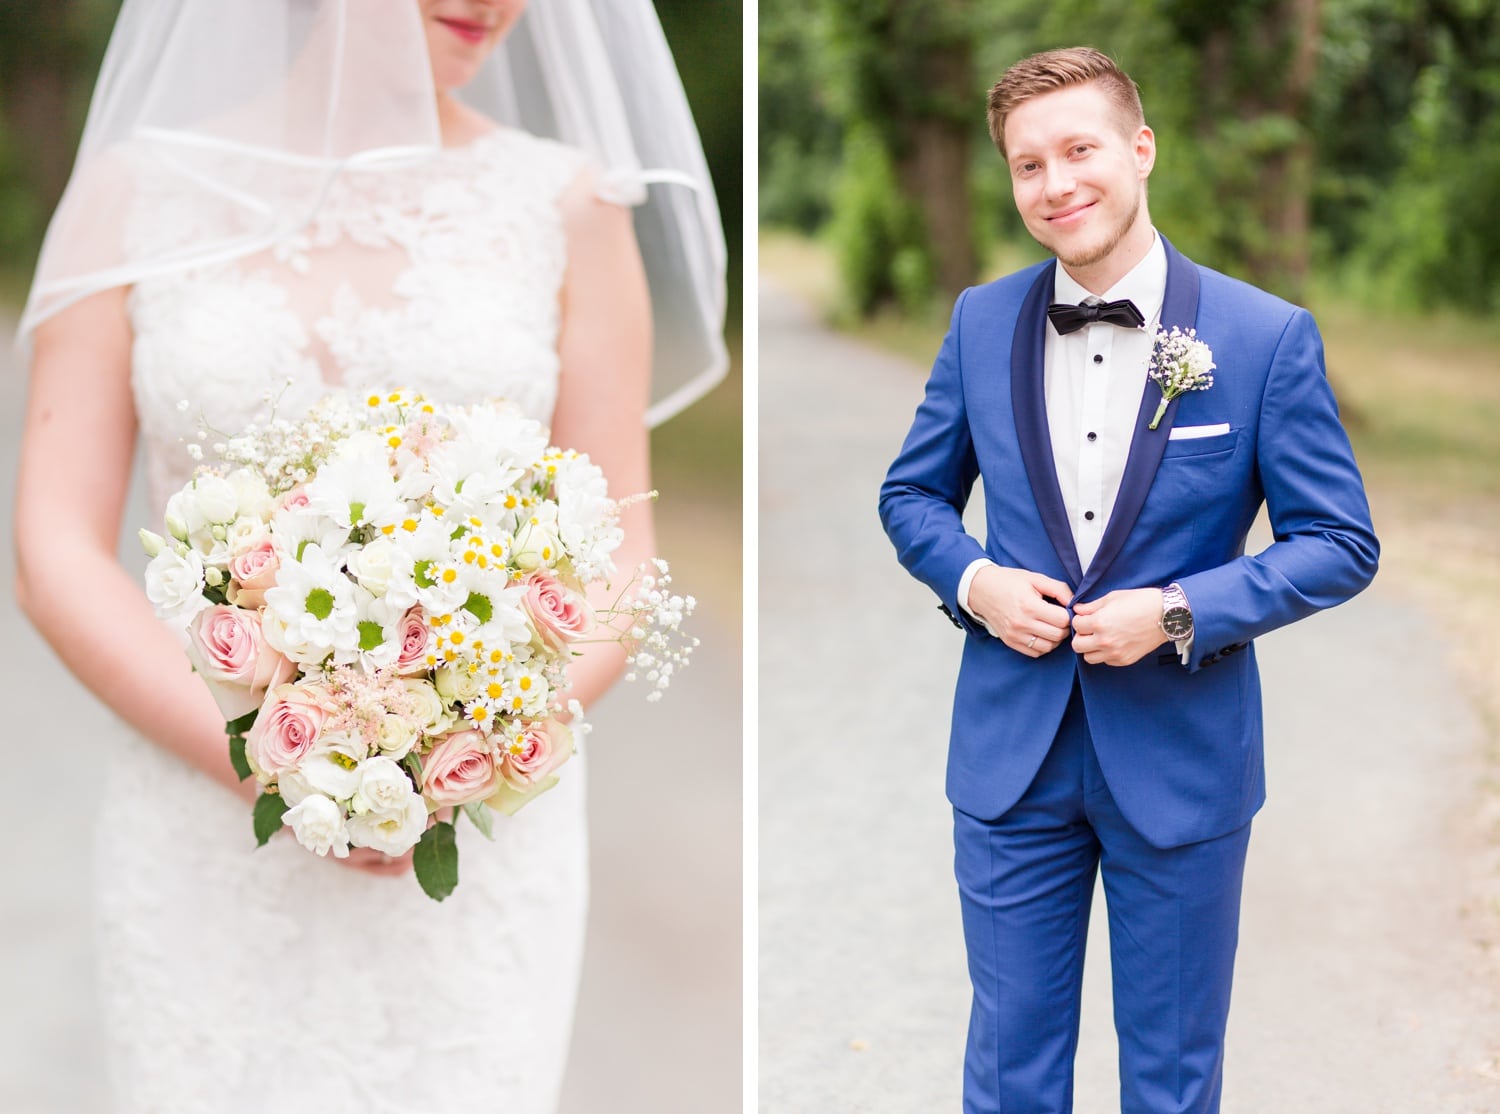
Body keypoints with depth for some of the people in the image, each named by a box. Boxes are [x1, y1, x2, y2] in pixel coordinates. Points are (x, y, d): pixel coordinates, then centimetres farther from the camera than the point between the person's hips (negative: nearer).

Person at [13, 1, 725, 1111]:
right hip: (209, 853, 1)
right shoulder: (134, 195, -1)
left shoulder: (568, 208, -2)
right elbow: (57, 556, -3)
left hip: (482, 866, 0)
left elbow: (616, 572, -1)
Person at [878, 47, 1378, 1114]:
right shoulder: (981, 323, 1)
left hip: (1182, 764, -2)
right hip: (1012, 756, 2)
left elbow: (1341, 544, -6)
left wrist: (1180, 612, -19)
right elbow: (913, 493, 12)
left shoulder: (1268, 337, -9)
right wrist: (973, 579, -9)